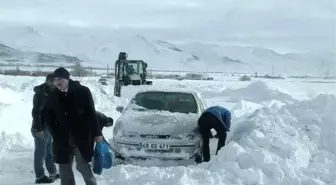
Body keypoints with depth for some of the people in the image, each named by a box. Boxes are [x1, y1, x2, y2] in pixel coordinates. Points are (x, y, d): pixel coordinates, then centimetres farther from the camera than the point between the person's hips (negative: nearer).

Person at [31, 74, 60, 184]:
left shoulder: (50, 93, 12)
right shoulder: (40, 93, -16)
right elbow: (36, 112, -20)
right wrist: (38, 129, -22)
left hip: (49, 127, 9)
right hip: (41, 128, -9)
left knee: (50, 151, 16)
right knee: (41, 152, -1)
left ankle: (53, 173, 25)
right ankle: (40, 176, 6)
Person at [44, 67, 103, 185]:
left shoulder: (82, 91, -6)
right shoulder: (53, 97, 4)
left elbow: (91, 113, -5)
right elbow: (50, 118, 11)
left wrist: (97, 133, -7)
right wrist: (55, 135, 2)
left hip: (82, 138, -4)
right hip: (62, 141, 4)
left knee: (83, 166, -1)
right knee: (64, 168, 10)